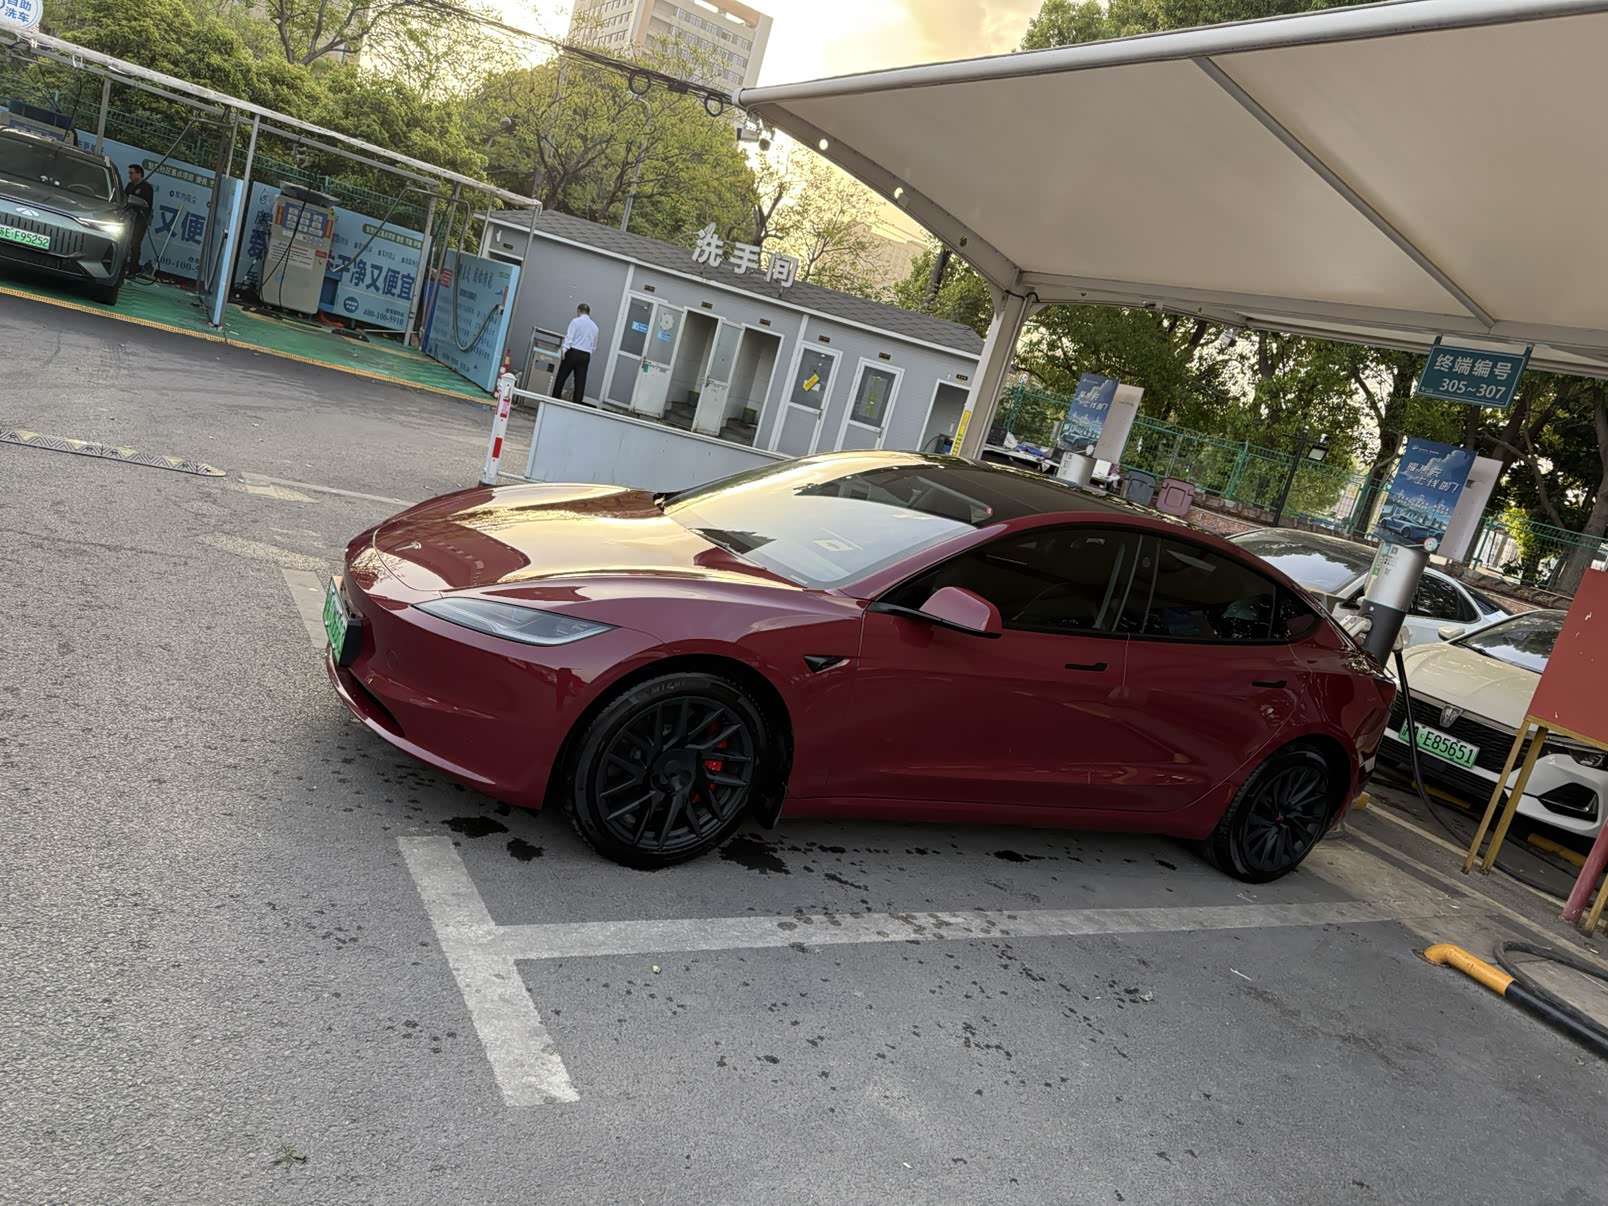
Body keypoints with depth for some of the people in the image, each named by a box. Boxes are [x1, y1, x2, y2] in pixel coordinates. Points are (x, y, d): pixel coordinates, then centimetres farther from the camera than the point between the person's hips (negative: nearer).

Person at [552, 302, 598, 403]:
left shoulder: (576, 321, -1)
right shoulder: (594, 326, 13)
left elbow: (569, 337, -13)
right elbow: (594, 346, 19)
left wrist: (563, 349, -17)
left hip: (573, 353, -4)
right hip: (585, 356, 4)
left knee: (560, 378, 5)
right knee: (580, 382, 1)